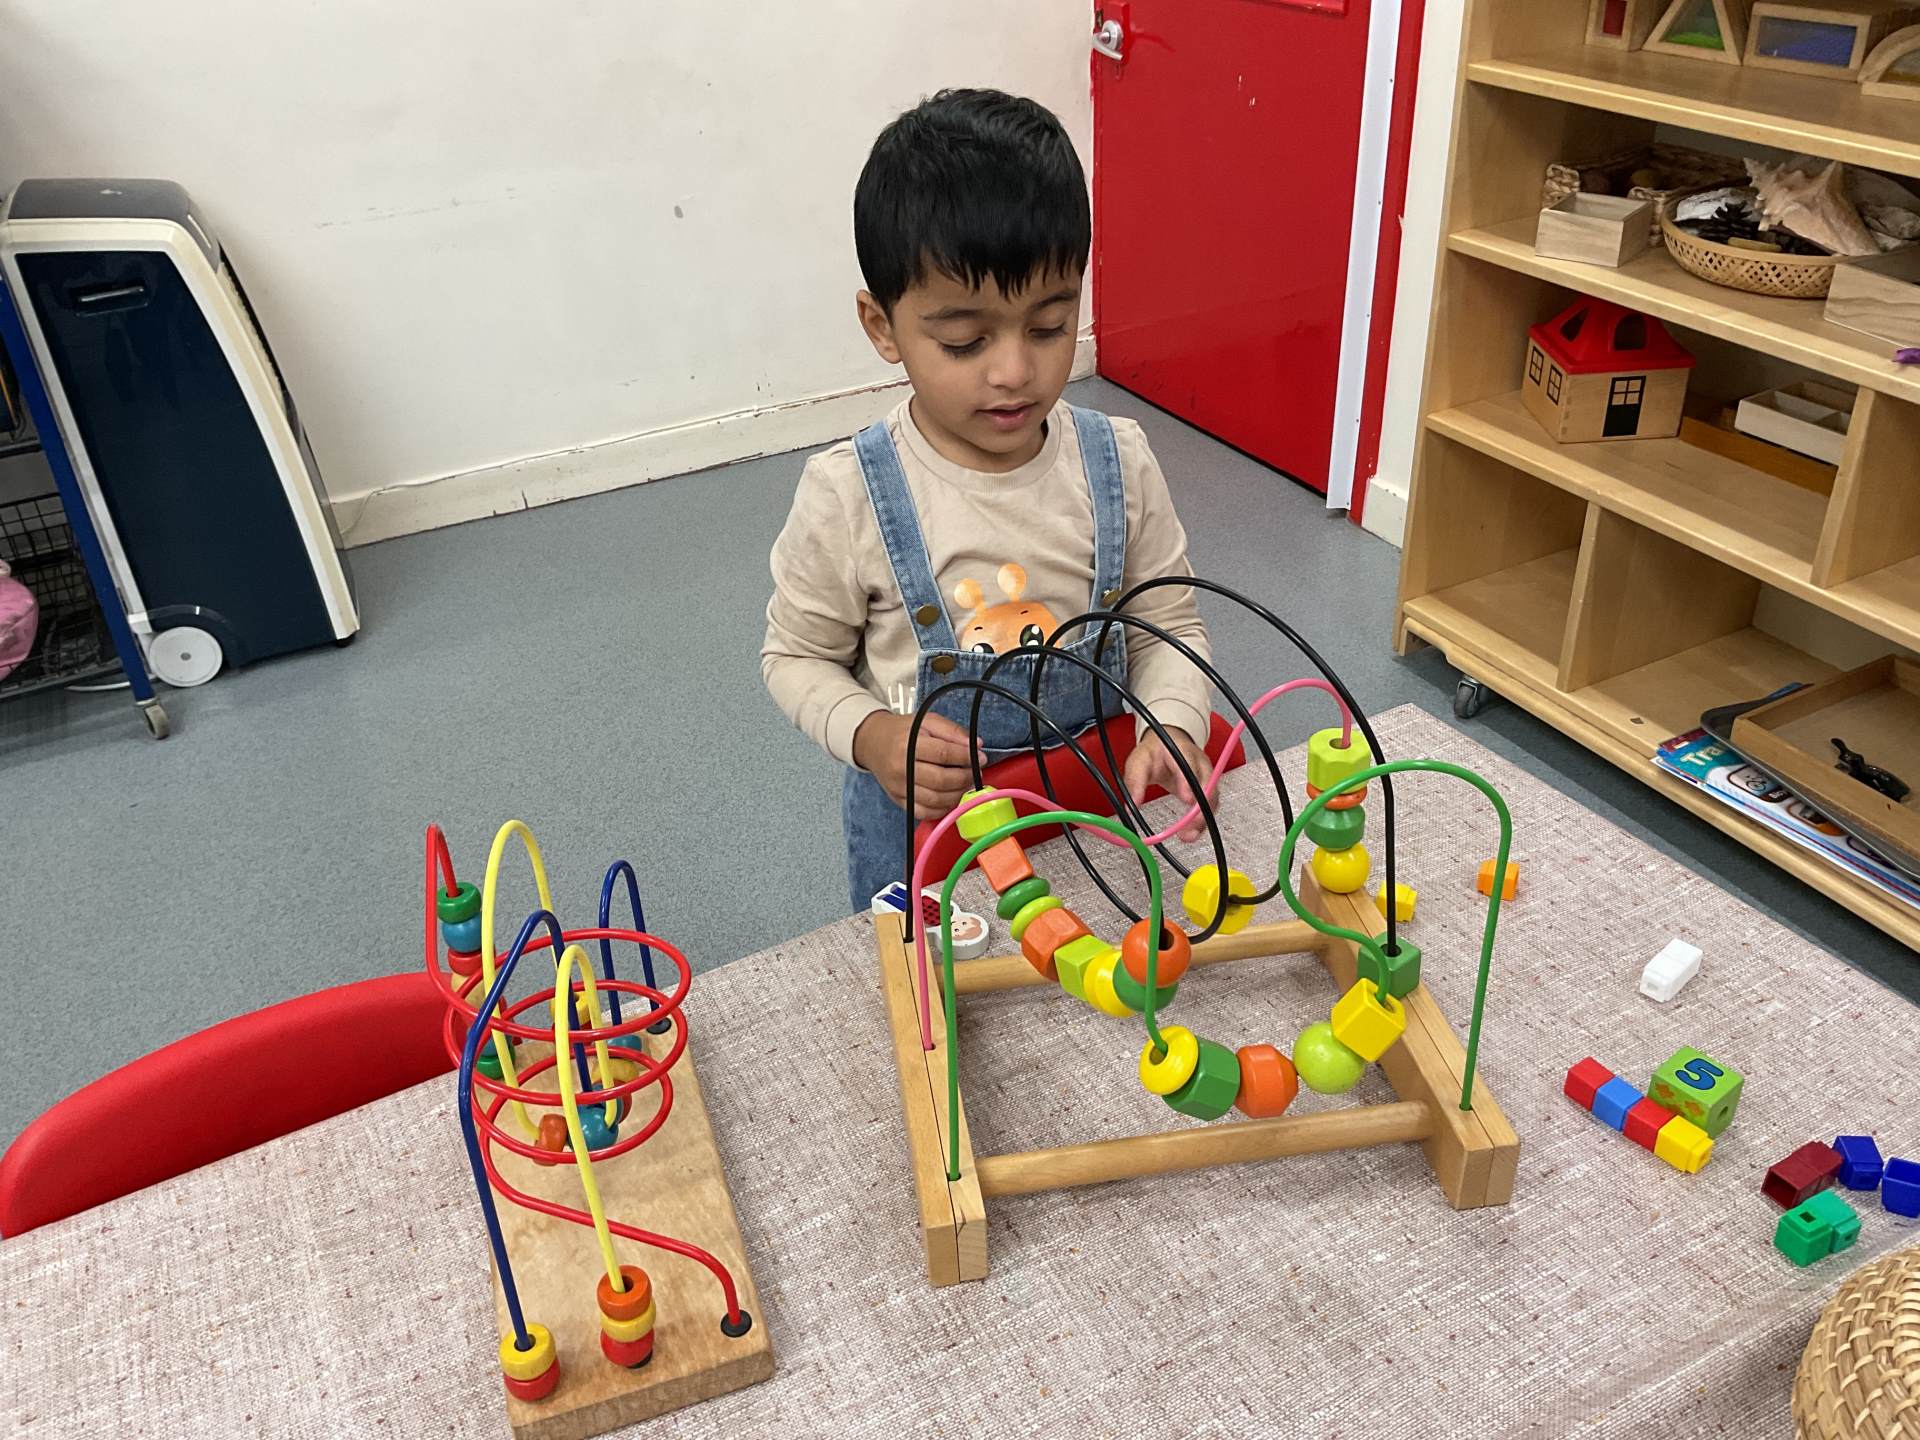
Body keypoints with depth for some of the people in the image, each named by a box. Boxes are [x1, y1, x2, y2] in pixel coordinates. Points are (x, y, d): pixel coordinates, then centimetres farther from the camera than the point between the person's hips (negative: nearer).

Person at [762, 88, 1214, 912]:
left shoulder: (1117, 465, -11)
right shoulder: (849, 496, -18)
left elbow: (1169, 625, -1)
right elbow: (796, 656, -4)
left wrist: (1173, 724, -21)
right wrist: (871, 735, -23)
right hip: (919, 826, -2)